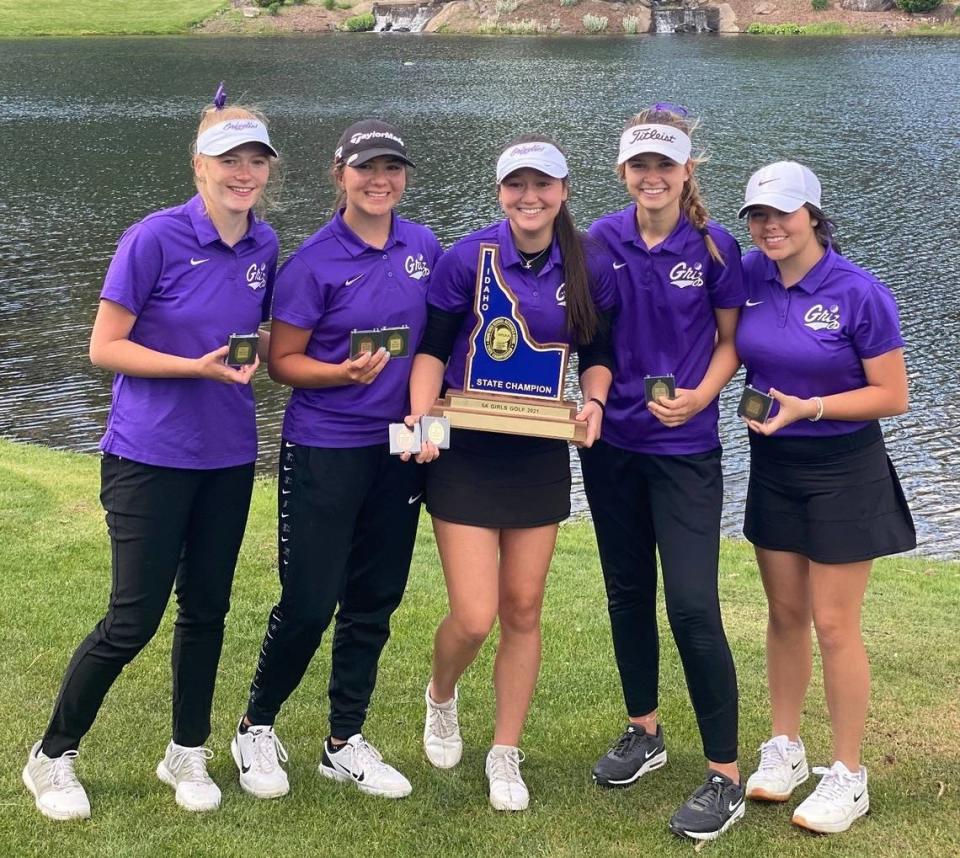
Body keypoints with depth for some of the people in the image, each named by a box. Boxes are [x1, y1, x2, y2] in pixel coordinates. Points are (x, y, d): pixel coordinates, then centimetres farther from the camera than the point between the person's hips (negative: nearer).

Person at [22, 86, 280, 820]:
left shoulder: (264, 246, 3)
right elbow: (104, 347, -13)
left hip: (228, 456, 5)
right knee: (134, 619, -2)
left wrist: (257, 351, -5)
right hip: (150, 456, -5)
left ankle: (188, 754, 30)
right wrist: (201, 366, -22)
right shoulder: (155, 239, -14)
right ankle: (53, 755, 18)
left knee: (207, 609, 13)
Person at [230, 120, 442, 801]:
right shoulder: (314, 262, -10)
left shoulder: (424, 248, 4)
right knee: (309, 603, -2)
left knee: (374, 601, 10)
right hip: (325, 450, -5)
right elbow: (282, 361, -7)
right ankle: (257, 729, 21)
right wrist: (342, 373, -24)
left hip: (398, 445, 5)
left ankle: (346, 742, 24)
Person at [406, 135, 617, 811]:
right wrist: (421, 415, -18)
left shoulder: (591, 267, -1)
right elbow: (432, 347, -3)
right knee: (474, 617, -6)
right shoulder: (469, 258, -10)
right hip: (467, 453, -3)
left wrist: (593, 402, -10)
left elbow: (598, 353, 10)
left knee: (523, 611, 8)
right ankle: (441, 697, 29)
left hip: (540, 455, 3)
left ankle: (506, 755, 23)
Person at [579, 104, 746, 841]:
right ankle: (644, 732, 33)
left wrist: (698, 398, -16)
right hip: (612, 443, 4)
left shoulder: (714, 247, -7)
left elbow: (730, 342, 0)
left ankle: (726, 776, 1)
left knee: (692, 606, -8)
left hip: (686, 449, -3)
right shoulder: (601, 241, -1)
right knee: (627, 592, 14)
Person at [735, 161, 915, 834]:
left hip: (843, 472, -5)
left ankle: (849, 776, 13)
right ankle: (785, 748, 28)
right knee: (784, 614, 14)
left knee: (834, 625, 0)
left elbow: (893, 397, -14)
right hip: (773, 466, 5)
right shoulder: (750, 276, -3)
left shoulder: (860, 293, -17)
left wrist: (808, 407, -23)